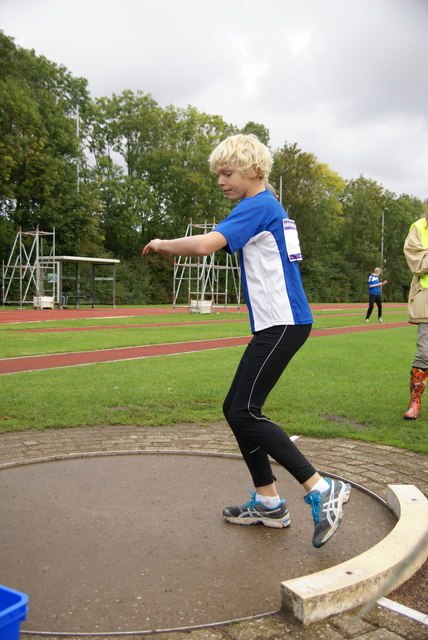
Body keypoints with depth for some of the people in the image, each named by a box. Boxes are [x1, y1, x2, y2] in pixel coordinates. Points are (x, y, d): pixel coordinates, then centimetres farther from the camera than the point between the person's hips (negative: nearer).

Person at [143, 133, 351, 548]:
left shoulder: (257, 206, -11)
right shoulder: (271, 209, 20)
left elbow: (205, 245, -24)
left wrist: (163, 244, -8)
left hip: (282, 324, -10)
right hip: (276, 324, 10)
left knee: (244, 413, -11)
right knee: (236, 408, 10)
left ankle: (322, 489, -7)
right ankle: (268, 502, 17)